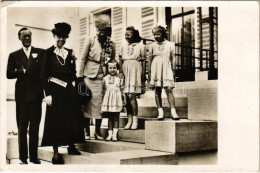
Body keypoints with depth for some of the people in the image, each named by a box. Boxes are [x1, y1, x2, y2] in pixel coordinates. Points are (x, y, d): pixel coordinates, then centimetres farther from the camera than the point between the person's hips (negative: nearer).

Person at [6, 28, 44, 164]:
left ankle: (34, 156, 13)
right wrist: (23, 71, -10)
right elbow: (9, 74, 2)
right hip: (22, 94, 0)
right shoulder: (14, 55, 11)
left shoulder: (40, 53, 9)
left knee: (35, 127, 4)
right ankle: (23, 157, 12)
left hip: (36, 94, 0)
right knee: (22, 127, 3)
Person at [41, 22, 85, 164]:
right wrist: (47, 94, -11)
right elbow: (44, 75, -5)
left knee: (73, 118, 7)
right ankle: (56, 154, 5)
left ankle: (71, 146, 23)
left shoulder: (70, 53, 13)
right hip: (55, 90, -5)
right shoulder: (48, 53, -2)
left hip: (70, 90, 5)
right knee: (56, 120, -2)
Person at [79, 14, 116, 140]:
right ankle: (86, 131, 10)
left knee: (100, 103, 2)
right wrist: (80, 77, -3)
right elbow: (83, 59, 1)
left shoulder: (111, 44, 6)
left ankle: (97, 131, 14)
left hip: (103, 78, 2)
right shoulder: (90, 40, 0)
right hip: (90, 76, -2)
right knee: (88, 102, 1)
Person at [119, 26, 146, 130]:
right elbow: (121, 61, 16)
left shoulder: (140, 46, 8)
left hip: (135, 71, -4)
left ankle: (135, 120, -7)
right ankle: (129, 120, 4)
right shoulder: (124, 47, 20)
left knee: (131, 96, -13)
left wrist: (143, 74, -4)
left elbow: (143, 61, 3)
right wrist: (120, 72, 3)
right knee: (127, 96, -1)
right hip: (125, 71, 4)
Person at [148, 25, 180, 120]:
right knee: (157, 90, 1)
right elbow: (150, 59, 10)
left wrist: (173, 70, 3)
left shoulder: (170, 44, 7)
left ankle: (173, 111, -11)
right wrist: (149, 71, 5)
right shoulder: (152, 45, 9)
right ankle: (160, 112, 5)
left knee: (169, 89, -10)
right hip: (156, 69, 2)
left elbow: (173, 58, 8)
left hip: (167, 69, -1)